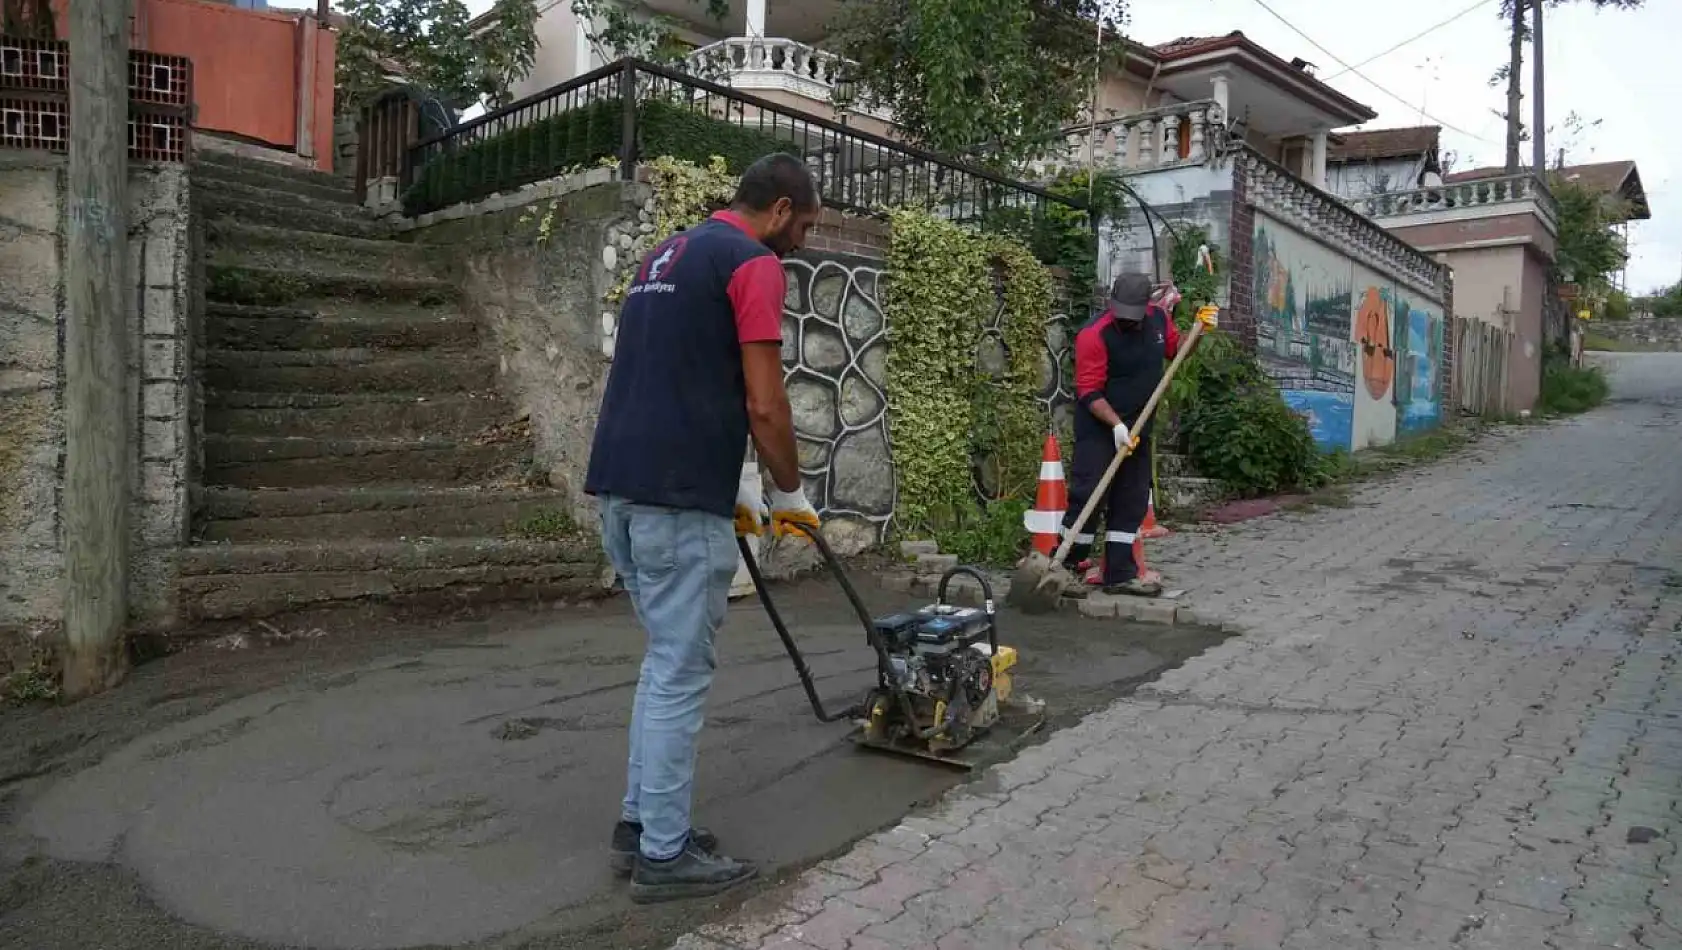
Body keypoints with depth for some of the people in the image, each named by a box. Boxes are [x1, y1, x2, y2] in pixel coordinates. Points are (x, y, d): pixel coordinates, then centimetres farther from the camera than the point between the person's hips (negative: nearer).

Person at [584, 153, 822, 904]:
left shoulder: (665, 256, 21)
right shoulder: (753, 264, -7)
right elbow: (763, 406, -13)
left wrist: (733, 486, 27)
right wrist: (791, 493, 4)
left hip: (620, 484, 9)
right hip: (677, 498, -9)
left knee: (665, 660, 19)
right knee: (681, 671, 2)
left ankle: (640, 821, 27)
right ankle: (664, 853, 14)